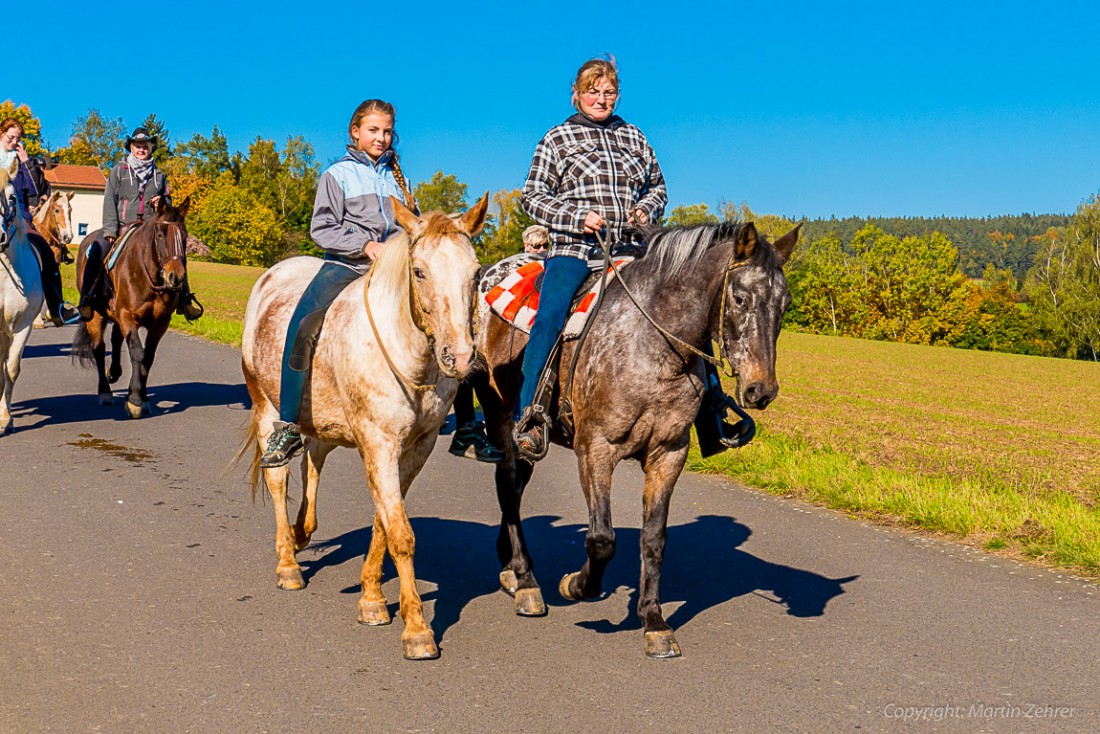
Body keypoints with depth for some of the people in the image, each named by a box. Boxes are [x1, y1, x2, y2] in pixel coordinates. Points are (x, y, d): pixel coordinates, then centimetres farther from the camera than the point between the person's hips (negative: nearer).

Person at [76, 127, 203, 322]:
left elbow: (168, 198, 26)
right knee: (96, 252, -25)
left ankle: (184, 299, -6)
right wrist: (110, 231, -12)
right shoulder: (119, 171, 7)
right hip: (121, 227, -2)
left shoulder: (158, 175, 15)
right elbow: (110, 201, 0)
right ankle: (87, 300, -18)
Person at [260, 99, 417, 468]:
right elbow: (323, 229, -1)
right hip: (346, 265, -4)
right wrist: (366, 245, -15)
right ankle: (288, 427, -25)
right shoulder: (338, 174, 7)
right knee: (303, 327, -29)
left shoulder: (396, 176, 20)